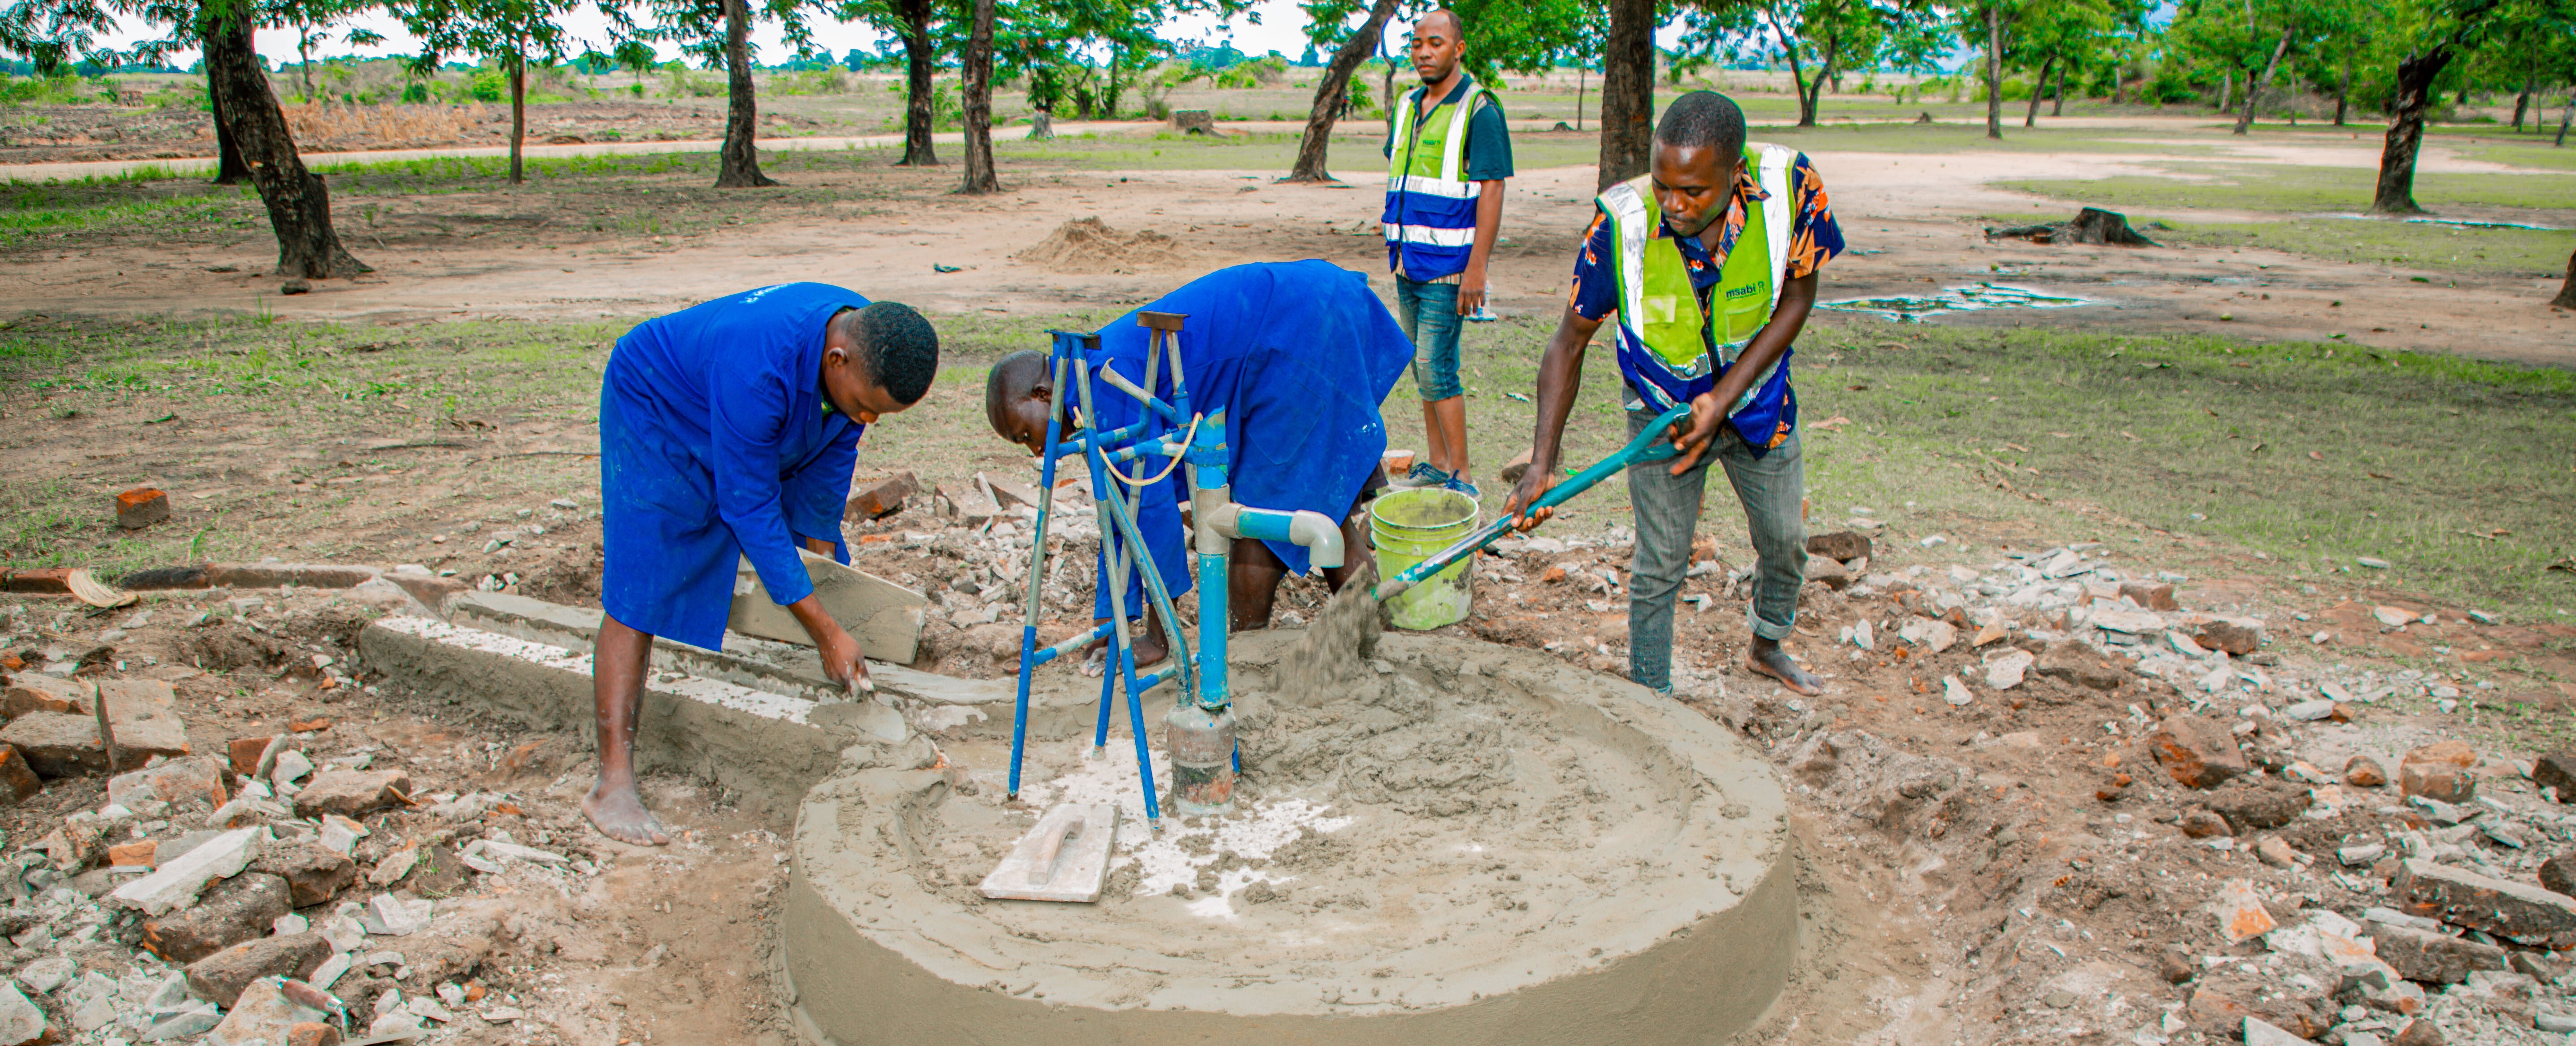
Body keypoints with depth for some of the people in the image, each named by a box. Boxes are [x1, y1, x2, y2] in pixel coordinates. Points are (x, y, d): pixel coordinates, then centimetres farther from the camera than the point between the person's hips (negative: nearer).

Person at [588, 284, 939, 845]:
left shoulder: (868, 344, -21)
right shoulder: (756, 366, -44)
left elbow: (829, 463, -6)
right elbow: (750, 508, -36)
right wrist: (827, 633, -33)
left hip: (763, 437, 8)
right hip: (656, 416, -7)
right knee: (637, 597, -17)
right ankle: (613, 783, -15)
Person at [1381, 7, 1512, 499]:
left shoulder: (1479, 109, -10)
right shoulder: (1407, 106, 13)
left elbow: (1491, 190, -14)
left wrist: (1477, 267, -20)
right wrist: (1395, 248, 17)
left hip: (1448, 264, -7)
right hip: (1407, 261, 7)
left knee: (1436, 367, -10)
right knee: (1422, 364, 11)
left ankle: (1462, 479, -4)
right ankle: (1435, 462, 20)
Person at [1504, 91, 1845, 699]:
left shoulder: (1790, 186, -28)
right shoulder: (1621, 222, -31)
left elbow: (1797, 300, -13)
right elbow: (1570, 342, -20)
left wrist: (1723, 398, -21)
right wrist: (1542, 463, -28)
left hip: (1758, 398, 3)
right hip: (1664, 408, -2)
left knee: (1786, 541, 18)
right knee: (1660, 565, 0)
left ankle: (1767, 647, 48)